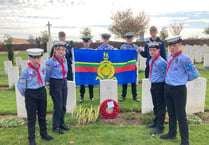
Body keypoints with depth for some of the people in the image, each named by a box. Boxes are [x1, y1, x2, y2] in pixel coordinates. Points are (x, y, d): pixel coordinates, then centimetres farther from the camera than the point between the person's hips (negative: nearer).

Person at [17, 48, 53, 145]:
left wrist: (42, 89, 13)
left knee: (42, 115, 17)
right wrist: (26, 95, -1)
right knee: (31, 118, 6)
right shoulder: (26, 71, -16)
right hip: (31, 95, -5)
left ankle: (44, 134, 34)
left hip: (42, 93, 5)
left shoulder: (42, 69, -1)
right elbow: (20, 85, -10)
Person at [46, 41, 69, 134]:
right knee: (58, 106, -2)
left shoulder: (65, 60, 6)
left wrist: (64, 80, 14)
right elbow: (47, 76, -6)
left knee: (63, 105, 12)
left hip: (64, 83, 7)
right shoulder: (51, 61, -14)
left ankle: (61, 123, 29)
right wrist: (52, 82, 6)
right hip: (55, 84, -6)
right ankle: (55, 127, 14)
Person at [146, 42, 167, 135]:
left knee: (160, 106, 2)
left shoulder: (161, 62, -19)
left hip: (160, 85, -9)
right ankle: (156, 122, 37)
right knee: (155, 105, 21)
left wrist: (163, 84, -10)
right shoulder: (151, 61, 8)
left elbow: (165, 74, -16)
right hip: (153, 85, 9)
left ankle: (160, 127, 12)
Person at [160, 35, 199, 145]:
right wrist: (169, 79, 11)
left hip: (179, 90, -7)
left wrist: (183, 78, -1)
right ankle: (172, 133, 37)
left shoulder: (184, 59, -16)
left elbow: (194, 74, -13)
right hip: (168, 88, 8)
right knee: (171, 113, 20)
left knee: (181, 116, 1)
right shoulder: (169, 58, 7)